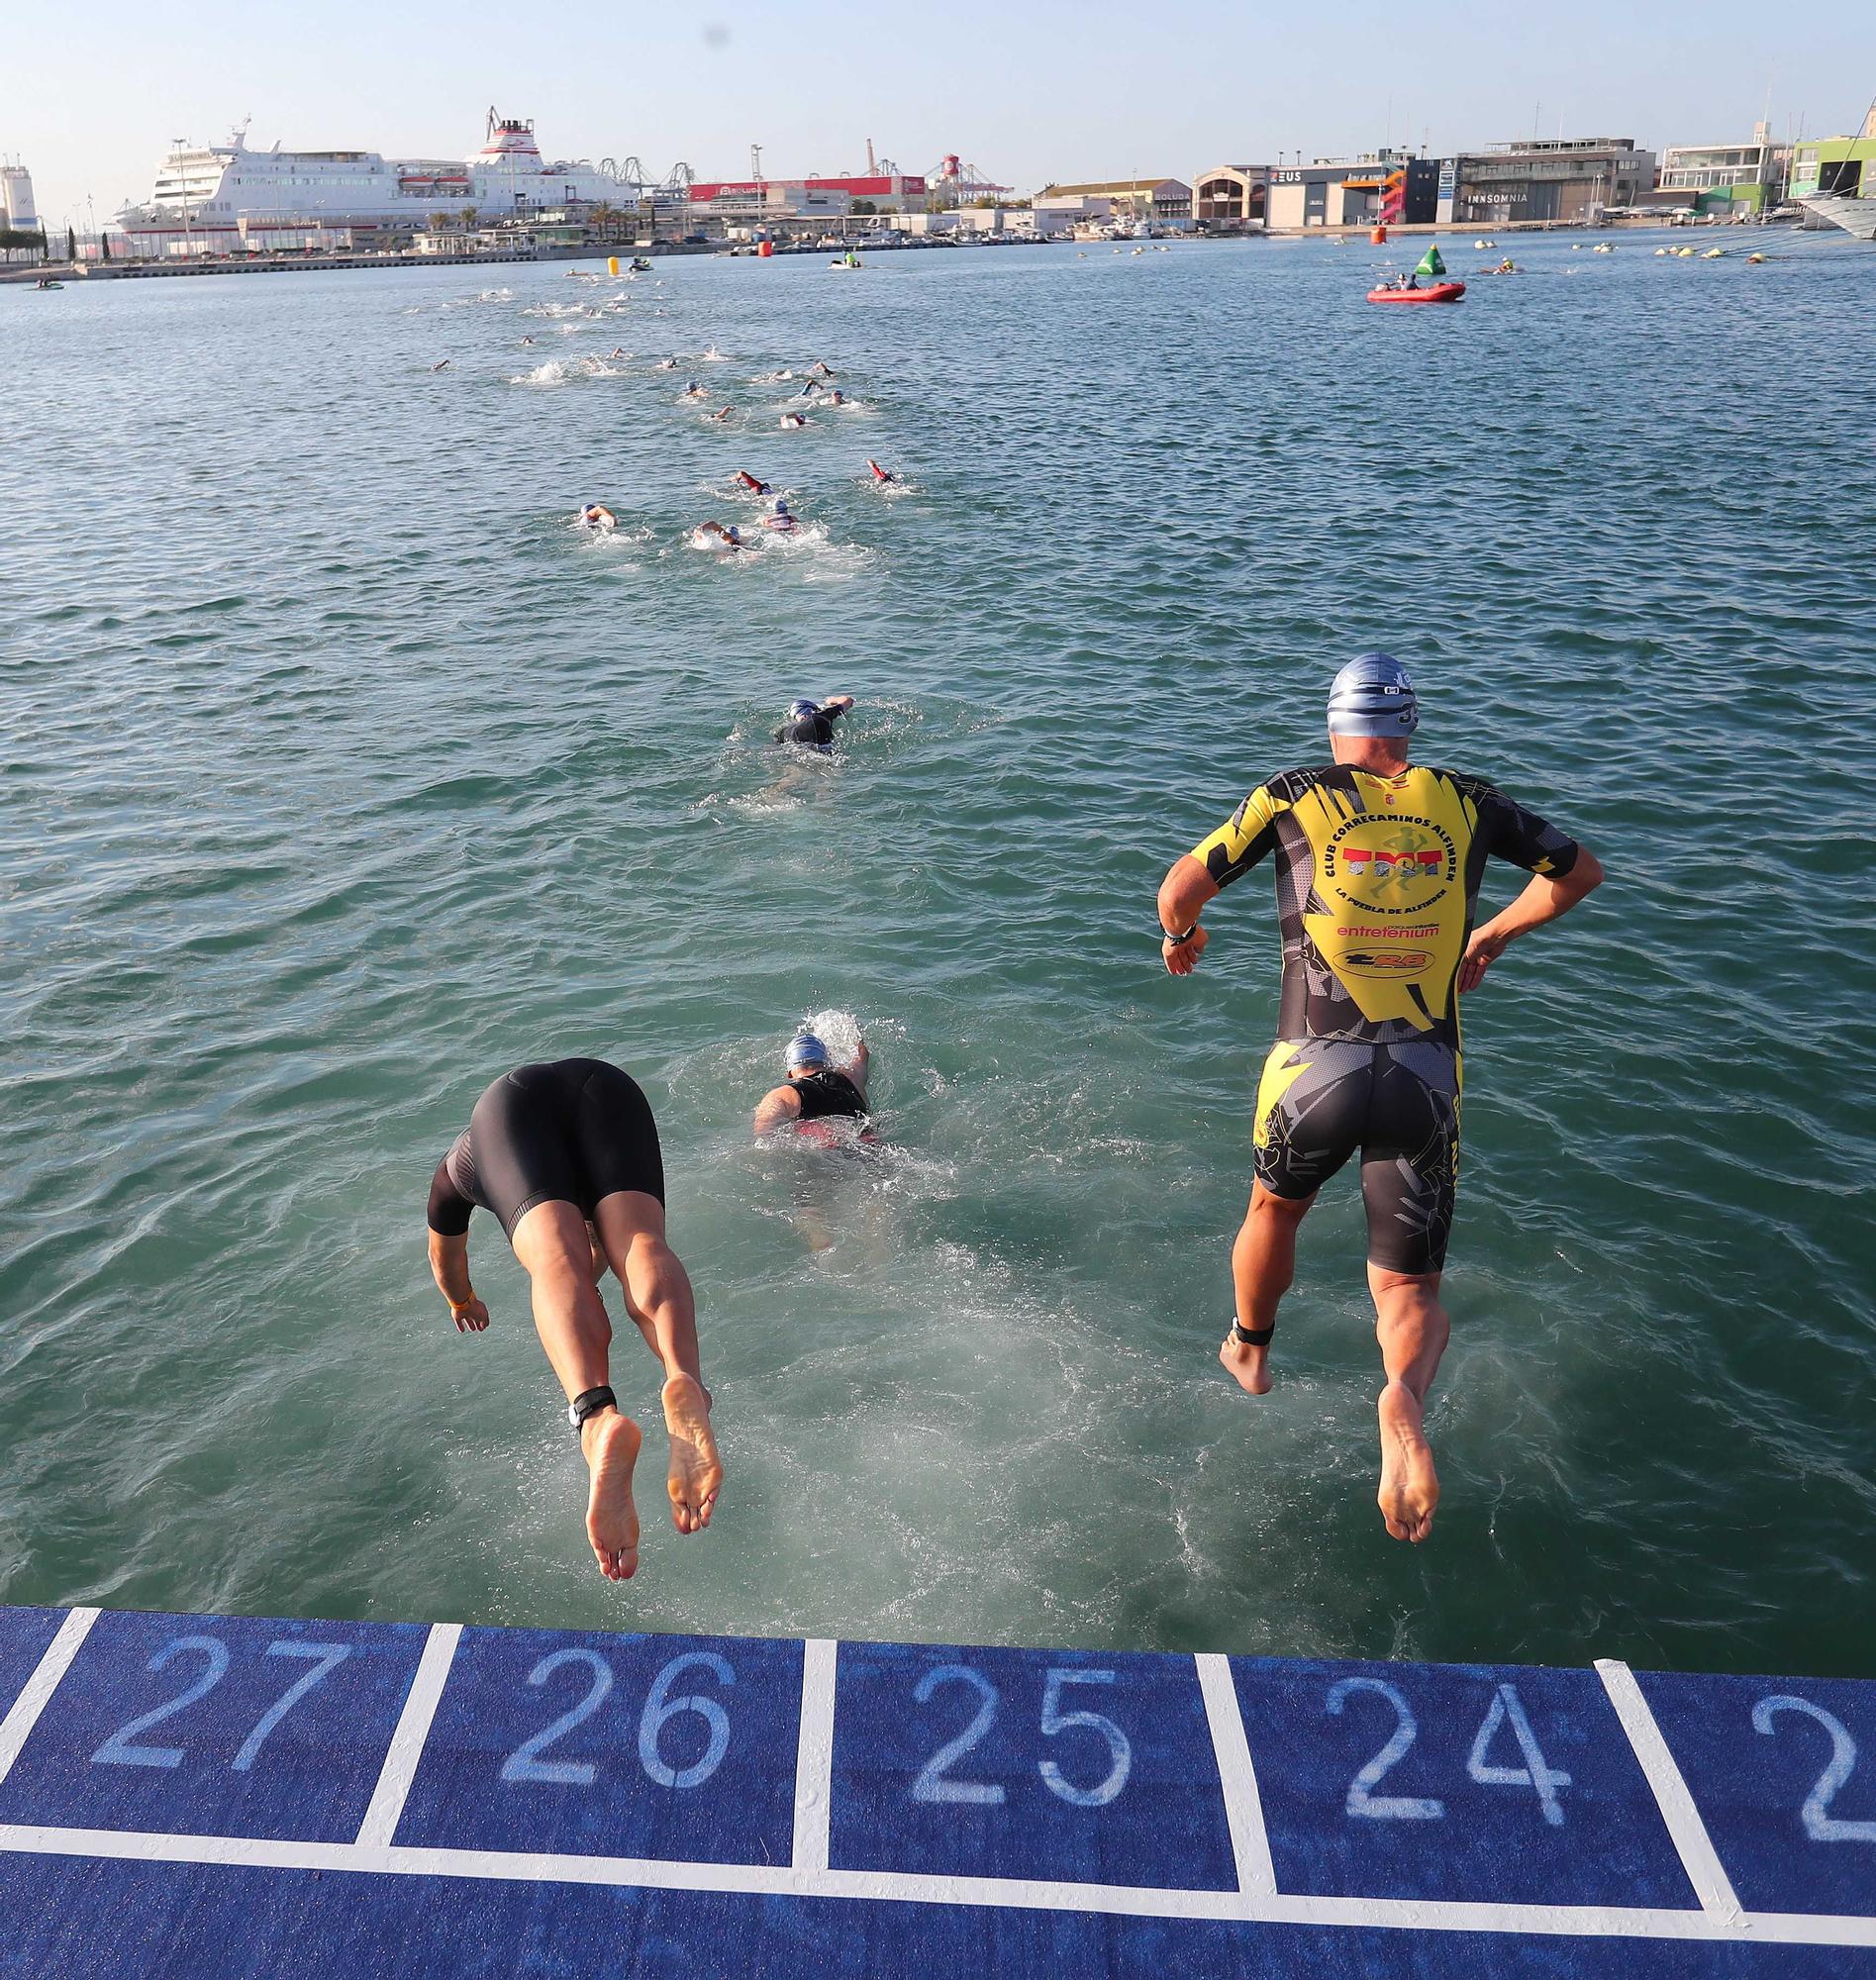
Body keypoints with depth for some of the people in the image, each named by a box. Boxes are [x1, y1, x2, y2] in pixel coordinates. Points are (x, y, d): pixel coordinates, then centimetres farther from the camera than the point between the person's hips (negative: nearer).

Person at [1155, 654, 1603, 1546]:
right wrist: (1493, 936, 37)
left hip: (1316, 1070, 0)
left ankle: (1249, 1351, 53)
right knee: (1409, 1290, 11)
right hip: (1425, 1079, 1)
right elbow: (1579, 870, 23)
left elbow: (1183, 886, 2)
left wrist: (1180, 938, 24)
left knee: (1275, 1206, 31)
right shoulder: (1466, 803, 9)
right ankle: (1404, 1394, -22)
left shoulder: (1295, 797, 3)